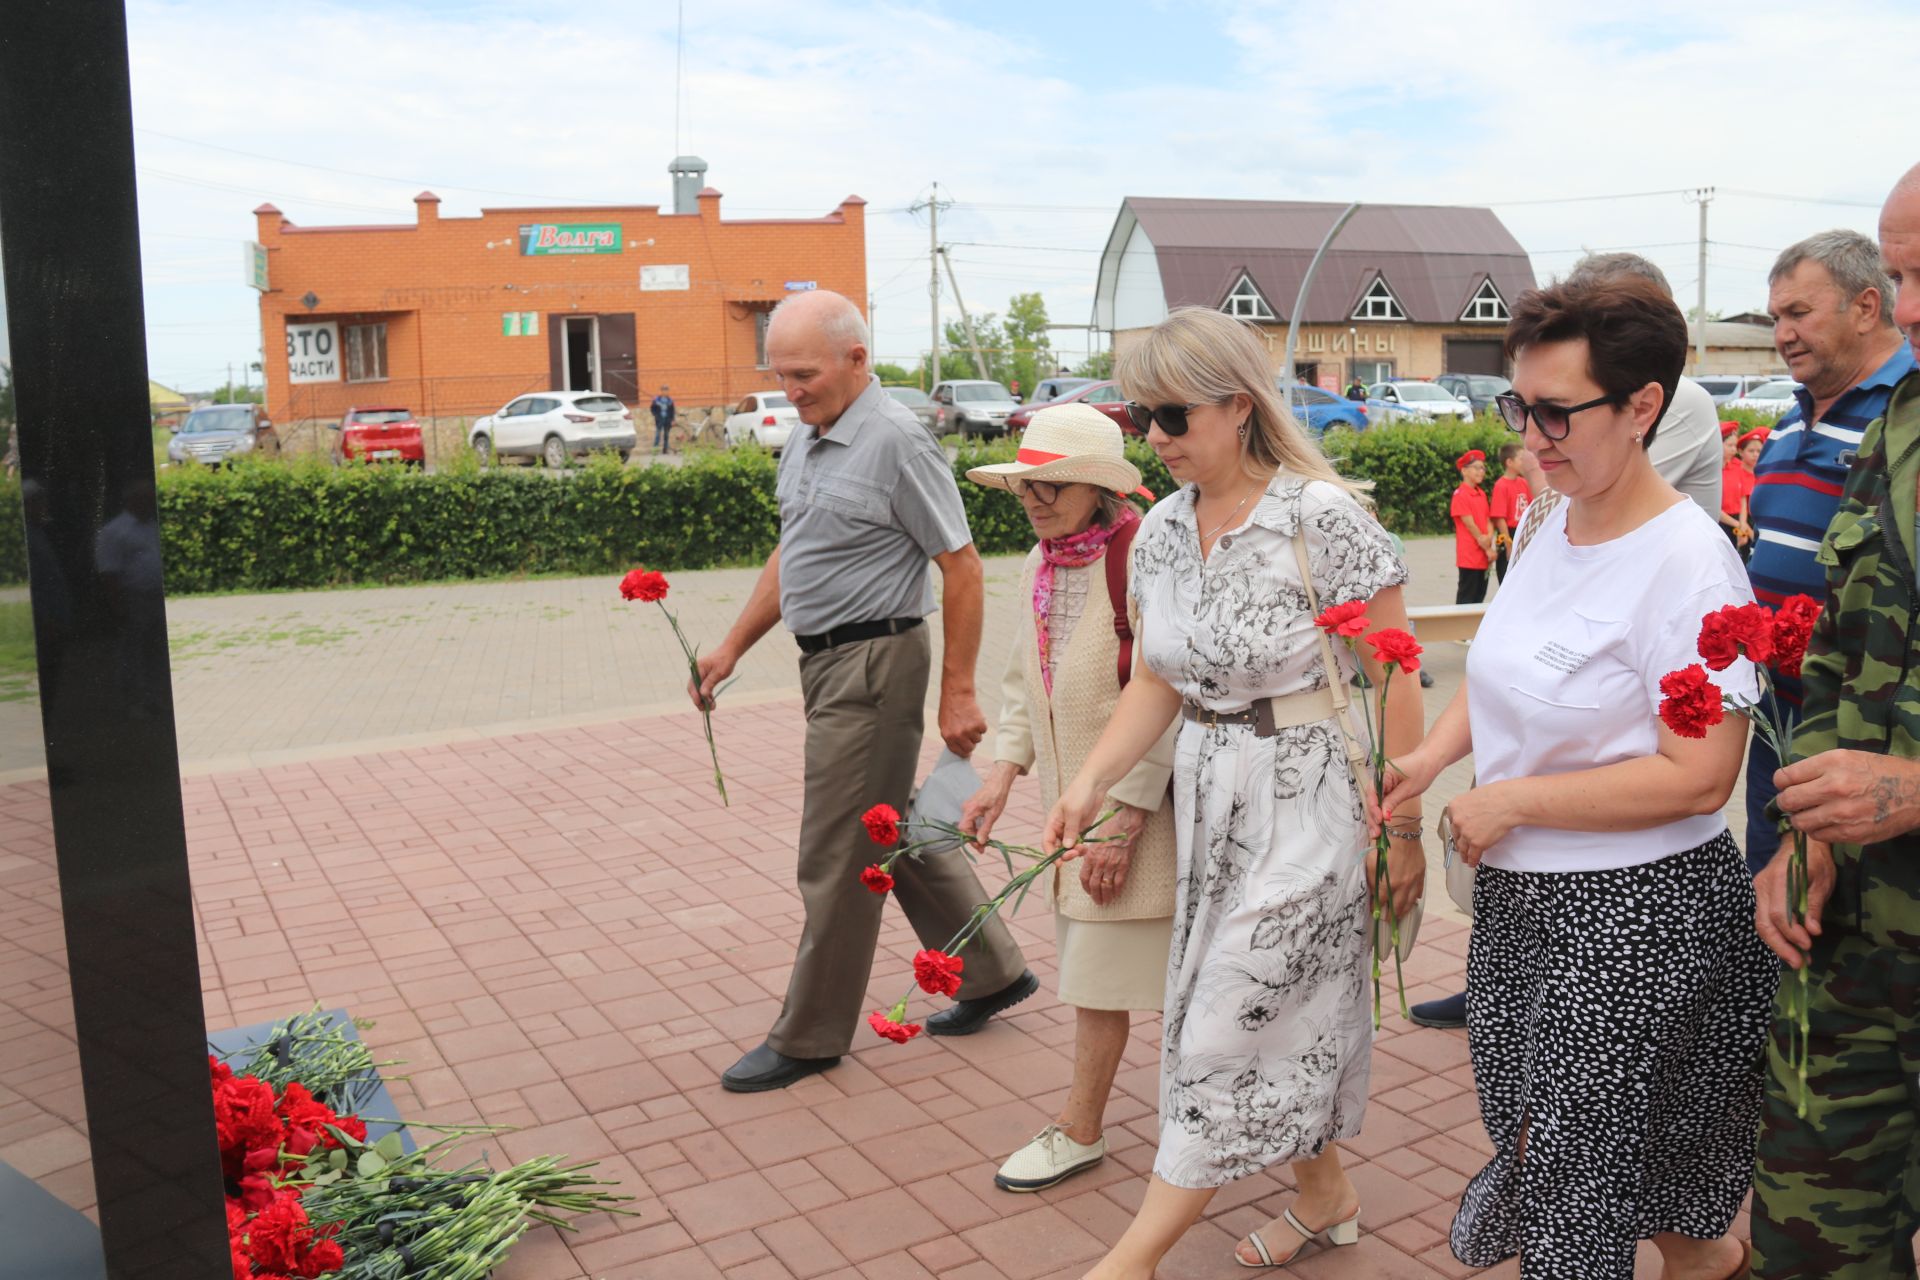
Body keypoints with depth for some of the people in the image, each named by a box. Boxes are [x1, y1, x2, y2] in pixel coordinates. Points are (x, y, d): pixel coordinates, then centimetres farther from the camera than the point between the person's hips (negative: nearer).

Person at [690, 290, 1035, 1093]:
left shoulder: (896, 441, -16)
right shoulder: (806, 441, 11)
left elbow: (962, 567, -15)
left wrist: (958, 691, -16)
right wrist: (732, 648, 18)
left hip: (873, 662, -9)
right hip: (827, 662, 9)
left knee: (837, 858, 1)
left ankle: (810, 1037, 16)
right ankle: (991, 973, 33)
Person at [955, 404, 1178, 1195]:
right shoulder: (1041, 564, 5)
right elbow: (1026, 679, 14)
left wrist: (1124, 819, -20)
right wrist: (1004, 771, 4)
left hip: (1132, 801, -8)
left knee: (1098, 968, 2)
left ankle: (1078, 1132, 18)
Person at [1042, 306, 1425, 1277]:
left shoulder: (1321, 515, -17)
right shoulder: (1162, 531, 3)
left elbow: (1394, 682, -13)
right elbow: (1159, 682, 8)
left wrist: (1402, 831, -11)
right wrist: (1090, 782, -5)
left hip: (1305, 796, -6)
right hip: (1207, 796, 7)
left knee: (1234, 1023, 1)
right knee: (1286, 1012, 18)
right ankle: (1326, 1196, 38)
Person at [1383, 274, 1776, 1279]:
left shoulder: (1687, 562, -19)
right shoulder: (1551, 522, 5)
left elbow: (1698, 776, -23)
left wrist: (1509, 801, -18)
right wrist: (1432, 756, 3)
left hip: (1633, 911, -8)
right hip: (1518, 894, 8)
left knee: (1583, 1182, 2)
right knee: (1528, 1131, 18)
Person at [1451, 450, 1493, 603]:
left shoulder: (1482, 494, 13)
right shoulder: (1460, 495, -11)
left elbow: (1488, 519, 11)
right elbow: (1470, 524, -13)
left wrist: (1489, 537, -10)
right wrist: (1487, 549, -9)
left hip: (1484, 555, 7)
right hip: (1469, 555, -7)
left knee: (1480, 595, 10)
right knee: (1466, 596, -4)